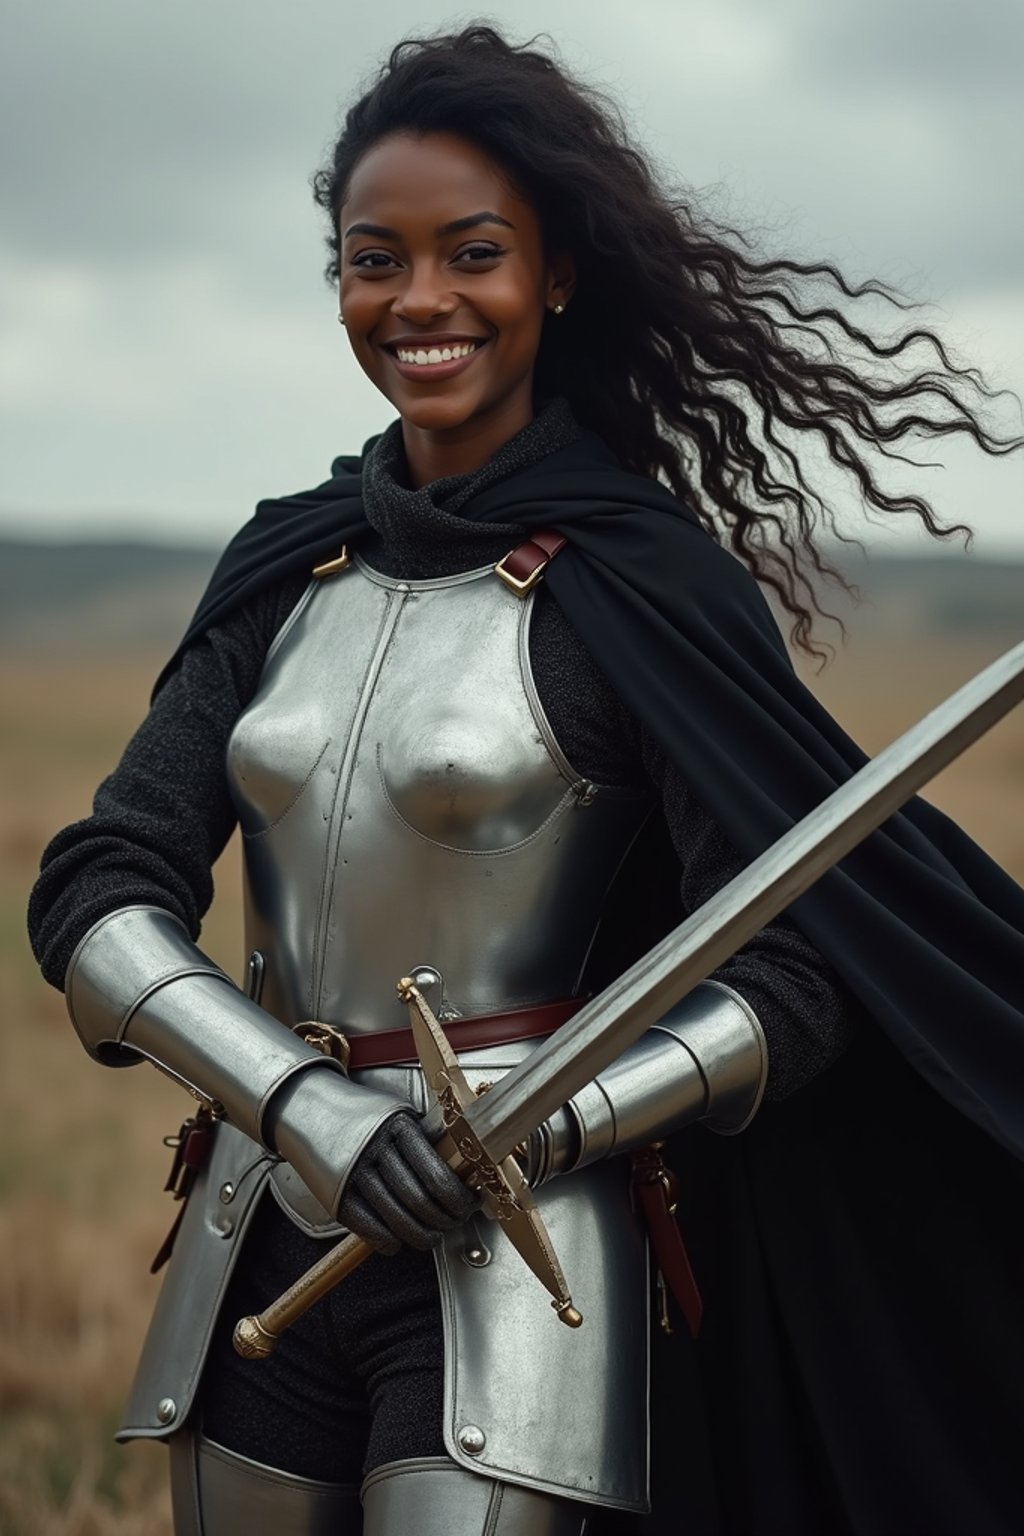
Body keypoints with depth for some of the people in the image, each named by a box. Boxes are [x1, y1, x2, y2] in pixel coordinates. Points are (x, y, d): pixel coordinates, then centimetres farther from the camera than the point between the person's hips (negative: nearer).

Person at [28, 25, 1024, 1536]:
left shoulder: (642, 579, -8)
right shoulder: (289, 564, 7)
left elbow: (791, 972, -10)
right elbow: (98, 893, 0)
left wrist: (523, 1133, -23)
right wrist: (295, 1100, -16)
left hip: (517, 1245, -5)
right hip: (264, 1231, 5)